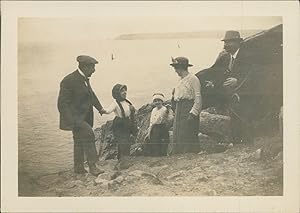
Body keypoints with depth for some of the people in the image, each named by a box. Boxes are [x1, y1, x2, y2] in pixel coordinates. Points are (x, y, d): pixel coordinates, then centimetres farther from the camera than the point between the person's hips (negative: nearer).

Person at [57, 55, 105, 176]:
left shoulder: (84, 79, 8)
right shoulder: (69, 81, -20)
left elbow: (91, 94, 26)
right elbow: (62, 103, -22)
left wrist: (100, 108, 19)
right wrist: (71, 121, -28)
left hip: (84, 116, 9)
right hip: (74, 117, -9)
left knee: (80, 140, 15)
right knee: (88, 134, -23)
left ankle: (78, 168, 27)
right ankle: (92, 166, -19)